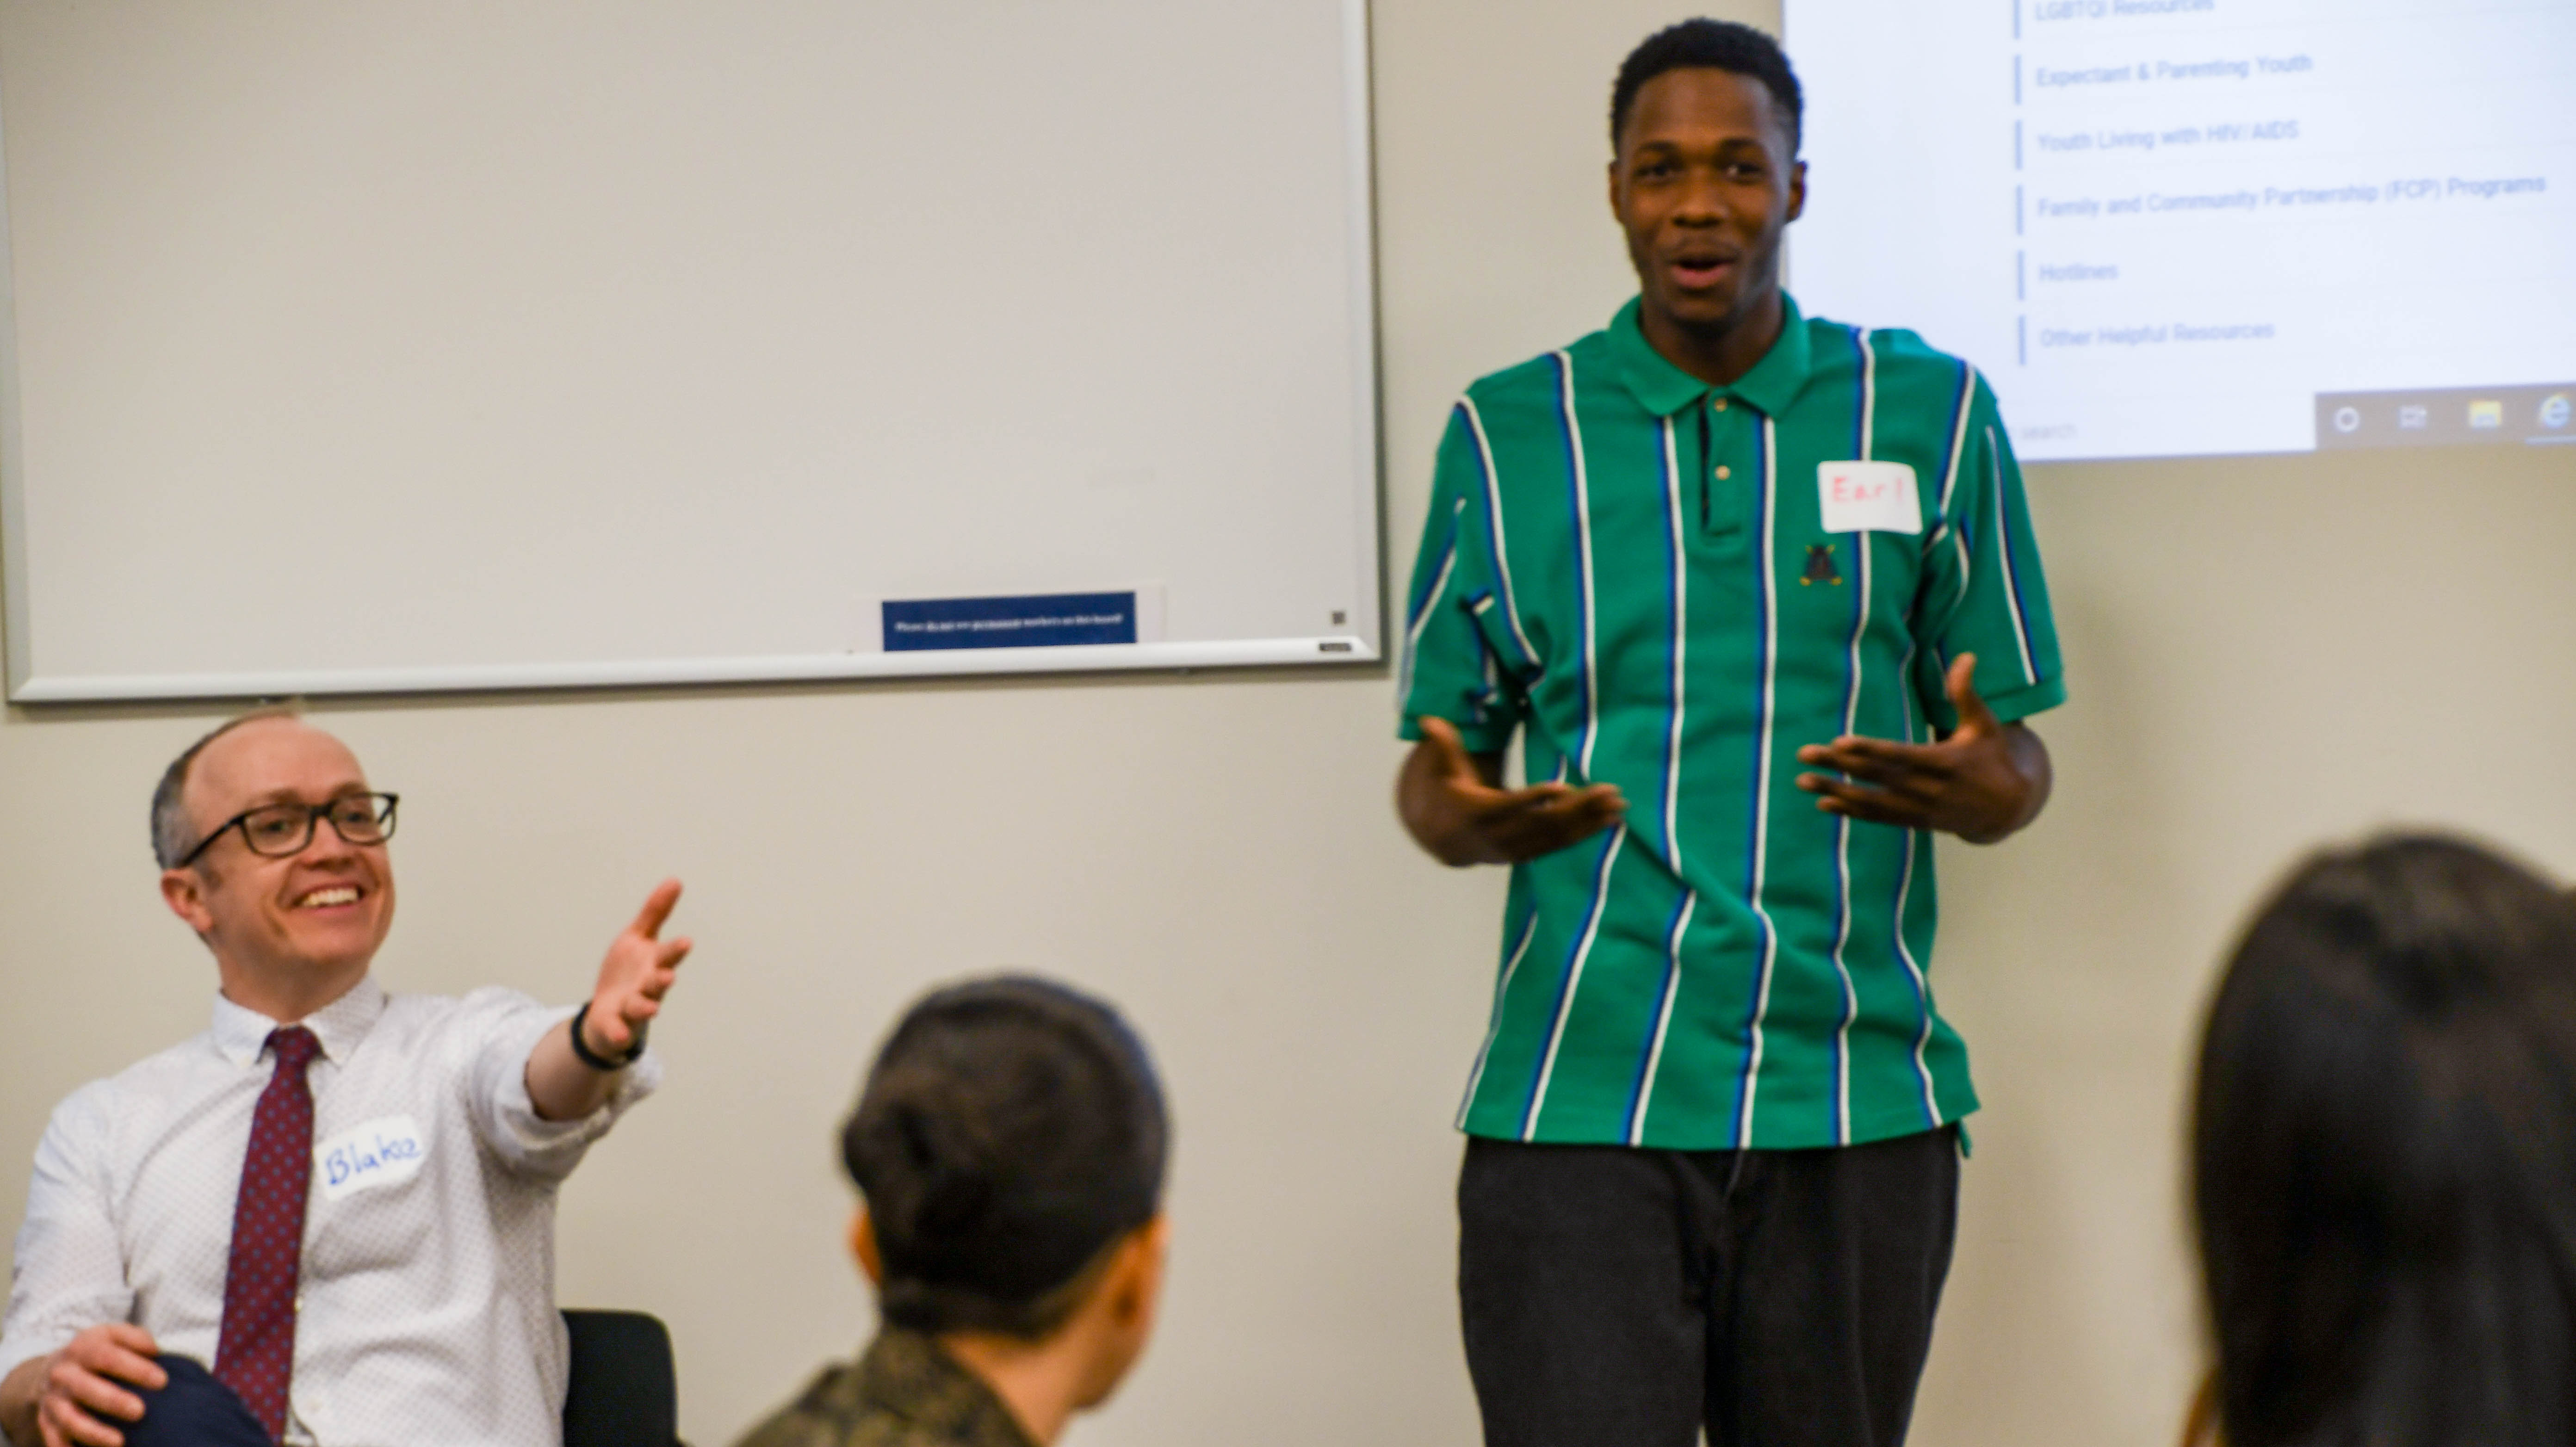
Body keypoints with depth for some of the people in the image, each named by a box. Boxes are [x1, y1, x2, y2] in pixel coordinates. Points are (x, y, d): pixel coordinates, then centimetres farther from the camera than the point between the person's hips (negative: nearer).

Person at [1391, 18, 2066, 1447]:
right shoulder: (1506, 435, 6)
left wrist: (1976, 785, -14)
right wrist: (1463, 815, -13)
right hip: (1577, 1101, -1)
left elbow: (2017, 767, 9)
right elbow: (1440, 764, 10)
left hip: (1856, 1100, 1)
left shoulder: (1930, 415, 7)